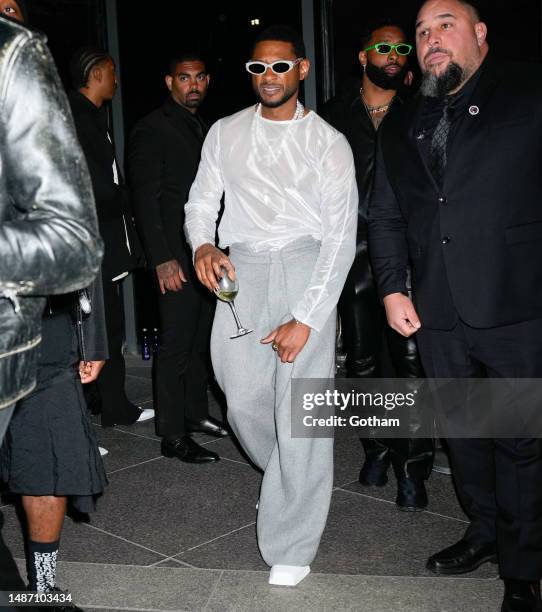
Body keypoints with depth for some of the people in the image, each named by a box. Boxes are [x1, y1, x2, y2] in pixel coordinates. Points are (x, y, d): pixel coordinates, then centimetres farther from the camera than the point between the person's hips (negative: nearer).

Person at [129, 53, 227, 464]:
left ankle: (196, 413, 27)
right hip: (176, 257, -7)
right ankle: (173, 435, 4)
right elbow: (145, 199, -12)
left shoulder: (205, 128, 17)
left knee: (202, 338, 13)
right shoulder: (152, 130, -6)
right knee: (176, 344, -4)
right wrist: (162, 259, -18)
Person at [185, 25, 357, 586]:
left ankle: (292, 545, 5)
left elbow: (342, 236, -4)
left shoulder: (328, 143, 1)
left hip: (305, 266, -3)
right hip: (240, 268, 3)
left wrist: (305, 319, -12)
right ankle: (285, 478, 36)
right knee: (243, 399, 3)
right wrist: (202, 244, -11)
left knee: (300, 405, -9)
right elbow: (201, 203, 14)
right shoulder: (226, 133, 11)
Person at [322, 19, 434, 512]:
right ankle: (376, 448, 28)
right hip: (353, 253, 2)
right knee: (362, 361, 10)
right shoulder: (334, 115, 9)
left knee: (411, 360, -5)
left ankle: (411, 466, 6)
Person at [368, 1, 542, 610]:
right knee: (460, 430, 16)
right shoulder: (401, 130, 15)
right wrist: (392, 289, 5)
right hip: (436, 312, 5)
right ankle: (484, 530, 36)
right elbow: (385, 217, 16)